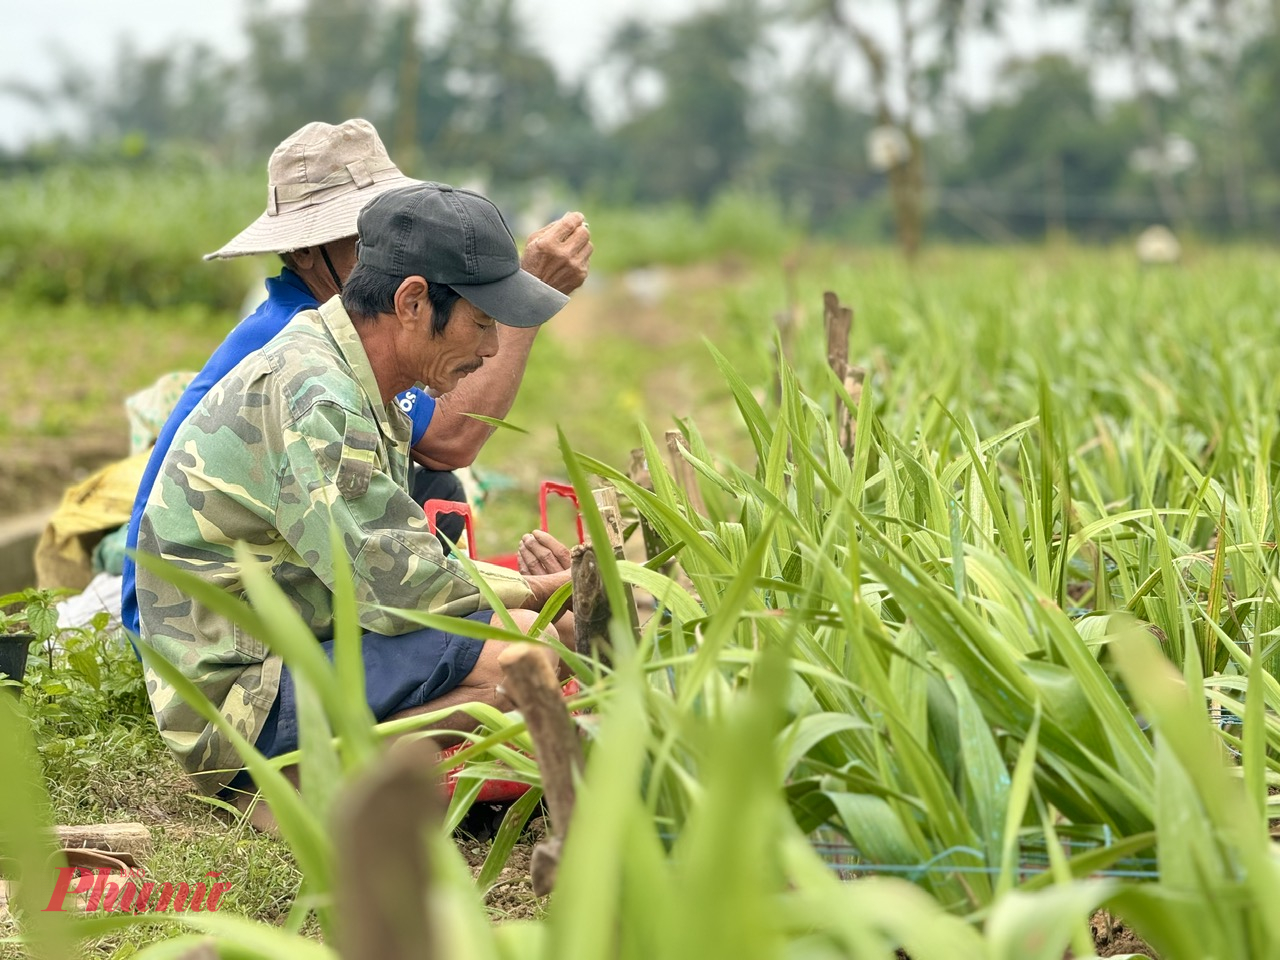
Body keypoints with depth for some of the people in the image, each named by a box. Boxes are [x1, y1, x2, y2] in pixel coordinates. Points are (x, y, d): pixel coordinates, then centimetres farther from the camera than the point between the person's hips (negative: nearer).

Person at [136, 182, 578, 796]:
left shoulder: (359, 391, 13)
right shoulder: (310, 395, -20)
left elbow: (392, 567, 15)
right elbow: (401, 587, -23)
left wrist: (539, 585, 3)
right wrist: (544, 593, -9)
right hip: (238, 699, -11)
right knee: (521, 647, -23)